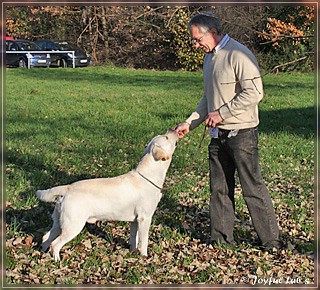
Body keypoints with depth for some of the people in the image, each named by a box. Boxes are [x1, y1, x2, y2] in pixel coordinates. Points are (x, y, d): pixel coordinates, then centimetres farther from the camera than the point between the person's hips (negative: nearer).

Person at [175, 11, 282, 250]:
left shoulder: (238, 55, -15)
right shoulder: (209, 57, 14)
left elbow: (255, 92, -22)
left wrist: (221, 113, -18)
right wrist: (189, 124, 14)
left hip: (241, 133, -8)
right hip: (218, 134, 9)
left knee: (252, 188, -3)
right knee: (219, 188, 11)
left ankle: (271, 240, 8)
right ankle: (221, 238, 22)